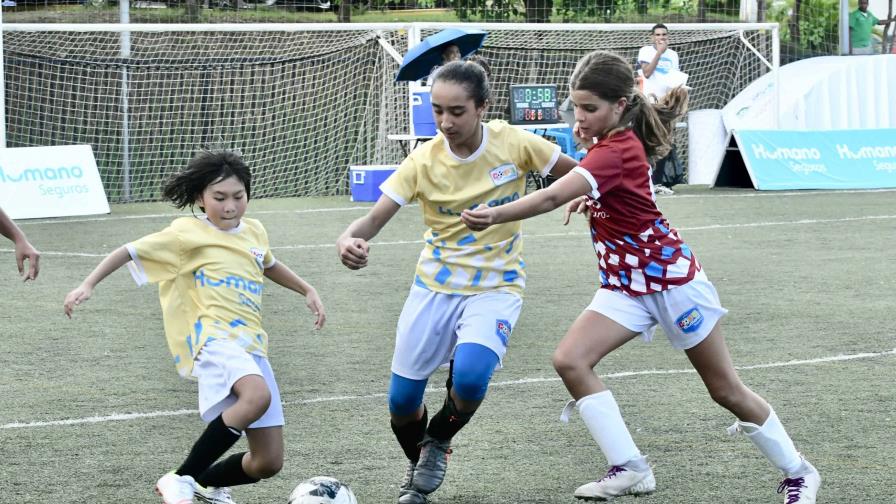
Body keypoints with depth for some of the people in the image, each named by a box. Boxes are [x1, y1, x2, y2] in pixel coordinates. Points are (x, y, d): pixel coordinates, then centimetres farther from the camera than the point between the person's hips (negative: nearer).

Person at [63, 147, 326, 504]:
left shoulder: (254, 231, 16)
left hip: (252, 347, 7)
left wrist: (307, 291, 34)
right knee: (258, 396, -40)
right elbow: (130, 252, 0)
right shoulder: (187, 233, -2)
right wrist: (88, 284, -10)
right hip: (213, 337, -7)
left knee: (268, 463, 2)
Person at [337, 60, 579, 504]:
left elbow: (577, 175, 3)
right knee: (402, 401, 0)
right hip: (435, 285, 2)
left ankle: (438, 444, 7)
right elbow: (373, 219, -17)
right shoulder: (424, 161, -12)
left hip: (495, 287, -2)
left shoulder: (513, 144, -12)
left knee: (469, 378, -27)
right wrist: (348, 240, -38)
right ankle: (418, 467, 35)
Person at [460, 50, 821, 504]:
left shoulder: (614, 152, -26)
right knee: (570, 360, -14)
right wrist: (593, 197, 2)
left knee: (726, 391, 4)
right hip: (625, 284, 8)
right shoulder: (620, 139, -1)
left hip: (670, 278, -8)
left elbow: (551, 198, -41)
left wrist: (493, 216, -51)